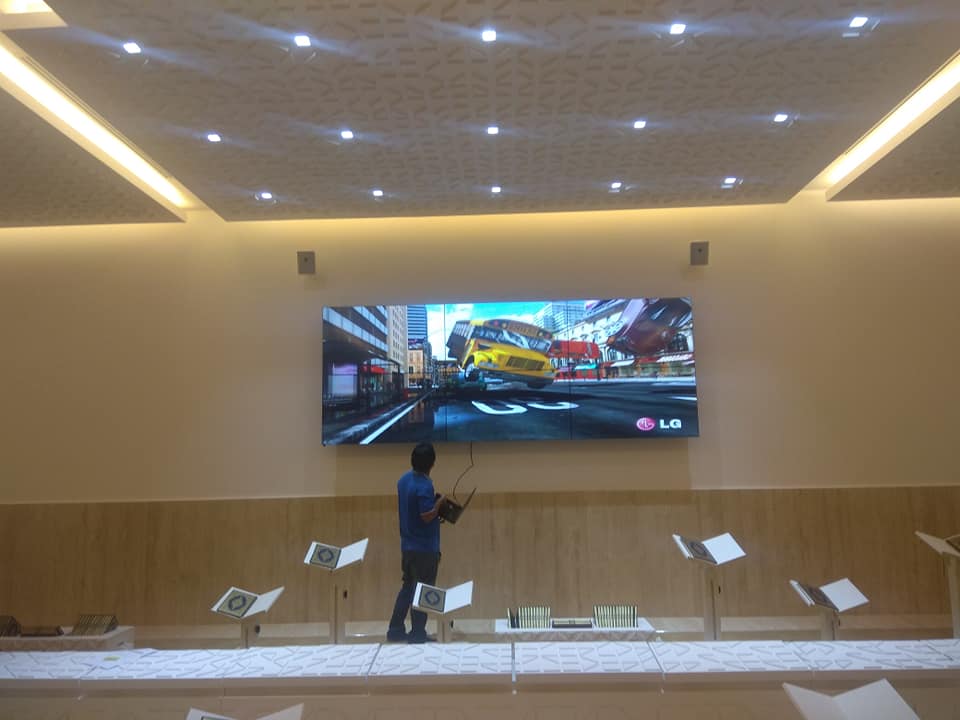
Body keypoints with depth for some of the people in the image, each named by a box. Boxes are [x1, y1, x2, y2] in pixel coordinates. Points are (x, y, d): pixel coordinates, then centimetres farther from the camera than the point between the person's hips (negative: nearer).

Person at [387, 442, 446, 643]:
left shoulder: (404, 479, 4)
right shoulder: (425, 486, -22)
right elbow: (427, 516, -25)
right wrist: (439, 503, -10)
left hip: (407, 545, 8)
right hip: (425, 547, -8)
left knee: (408, 586, 18)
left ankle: (396, 630, 22)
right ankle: (417, 633, 14)